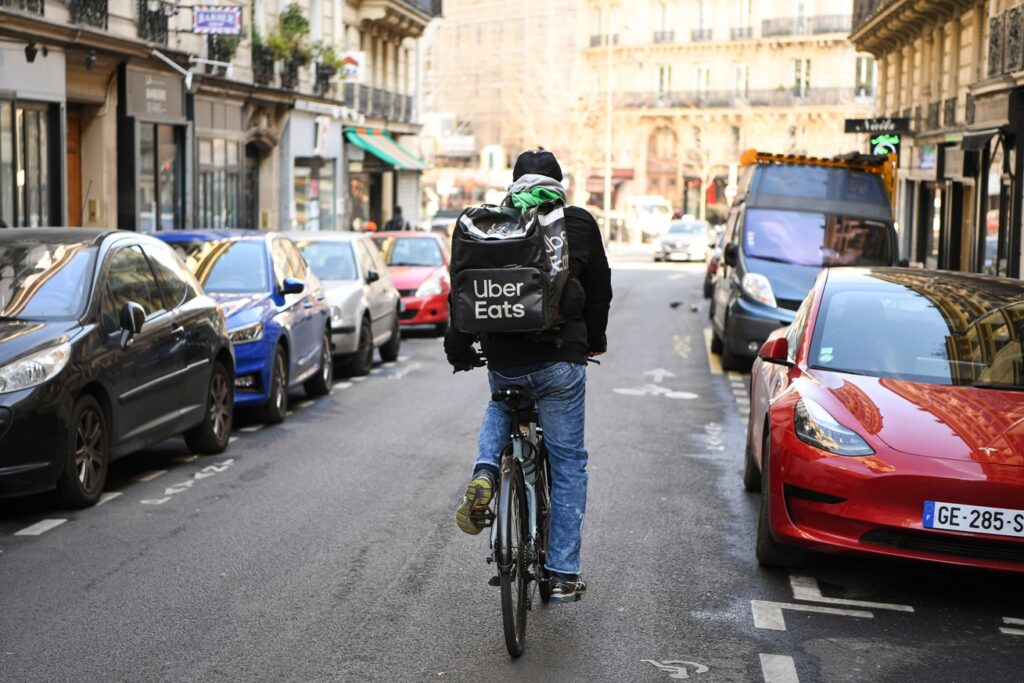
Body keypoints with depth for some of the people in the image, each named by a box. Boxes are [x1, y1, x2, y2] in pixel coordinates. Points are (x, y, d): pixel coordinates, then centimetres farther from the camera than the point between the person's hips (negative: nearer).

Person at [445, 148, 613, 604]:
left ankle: (484, 473, 7)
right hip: (559, 361, -2)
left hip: (502, 362, 2)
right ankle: (564, 574, 11)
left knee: (501, 409, 36)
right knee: (568, 464, 9)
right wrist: (595, 342, 28)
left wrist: (459, 349, 21)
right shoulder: (578, 223, 2)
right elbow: (599, 291, 11)